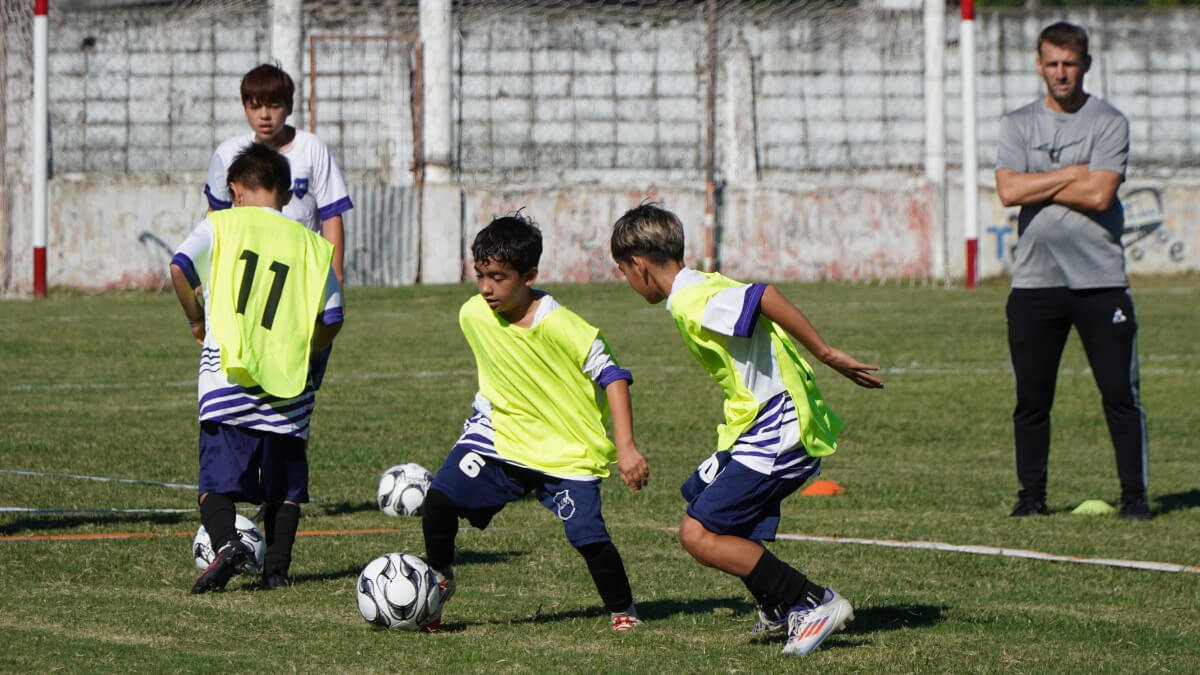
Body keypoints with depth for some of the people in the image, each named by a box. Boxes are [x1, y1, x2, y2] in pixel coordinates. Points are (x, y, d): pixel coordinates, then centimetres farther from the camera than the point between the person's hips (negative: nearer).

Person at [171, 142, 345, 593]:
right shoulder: (312, 244, 10)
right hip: (289, 386, 2)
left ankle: (226, 543, -26)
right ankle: (277, 567, 9)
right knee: (286, 483, 15)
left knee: (217, 478, -3)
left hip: (227, 378, -2)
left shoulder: (221, 225, 5)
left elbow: (180, 268, -10)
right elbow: (332, 319, 5)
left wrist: (197, 320, 5)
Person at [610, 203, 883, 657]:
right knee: (698, 497, 26)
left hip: (776, 434, -11)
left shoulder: (690, 303, -17)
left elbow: (764, 297, -28)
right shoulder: (705, 288, 14)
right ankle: (778, 608, 31)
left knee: (698, 536, -12)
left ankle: (815, 603, -11)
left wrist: (827, 354, -25)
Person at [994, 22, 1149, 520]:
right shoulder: (1019, 124, 9)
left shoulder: (1109, 123, 1)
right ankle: (1032, 495, 13)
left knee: (1120, 394, -3)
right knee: (1032, 399, 4)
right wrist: (1072, 174, -7)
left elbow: (1099, 195, -12)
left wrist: (1035, 187, -6)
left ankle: (1134, 494, 3)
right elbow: (1008, 191, -6)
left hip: (1100, 281, -2)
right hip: (1034, 283, 2)